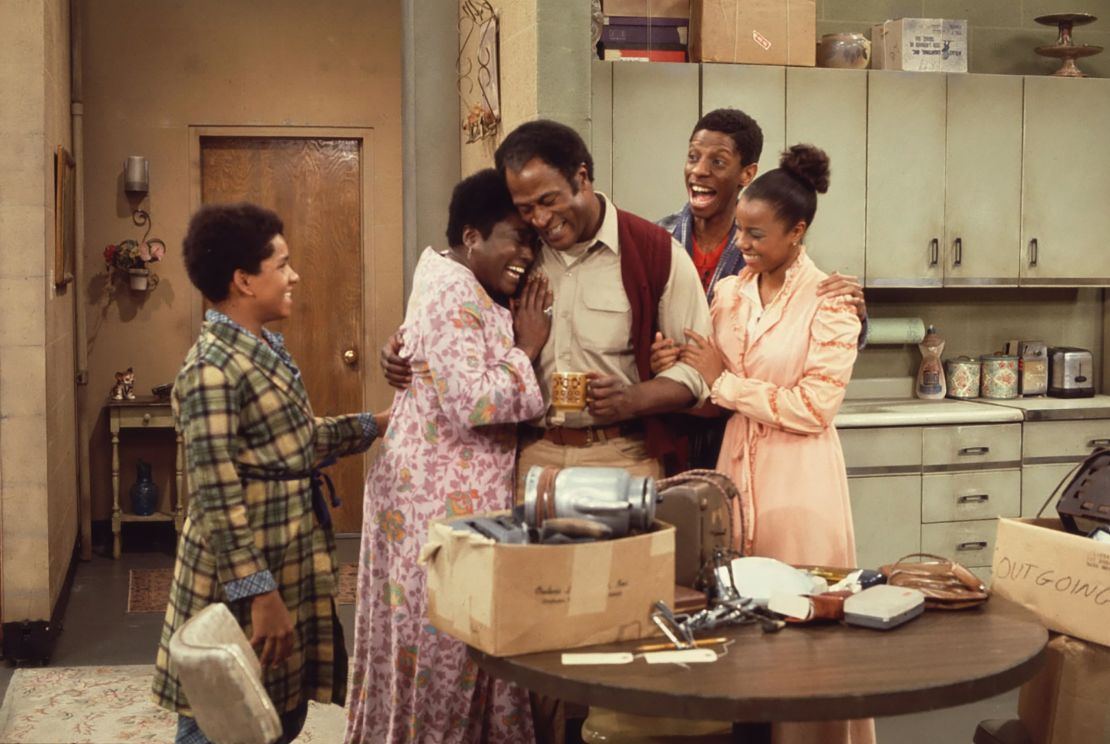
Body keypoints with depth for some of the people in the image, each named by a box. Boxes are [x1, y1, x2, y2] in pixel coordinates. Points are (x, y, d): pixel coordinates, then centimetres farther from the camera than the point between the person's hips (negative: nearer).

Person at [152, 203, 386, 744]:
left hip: (290, 563, 9)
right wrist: (260, 595, -23)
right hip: (241, 578, -9)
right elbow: (217, 501, -24)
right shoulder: (212, 369, -22)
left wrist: (378, 423, 18)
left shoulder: (264, 347, 8)